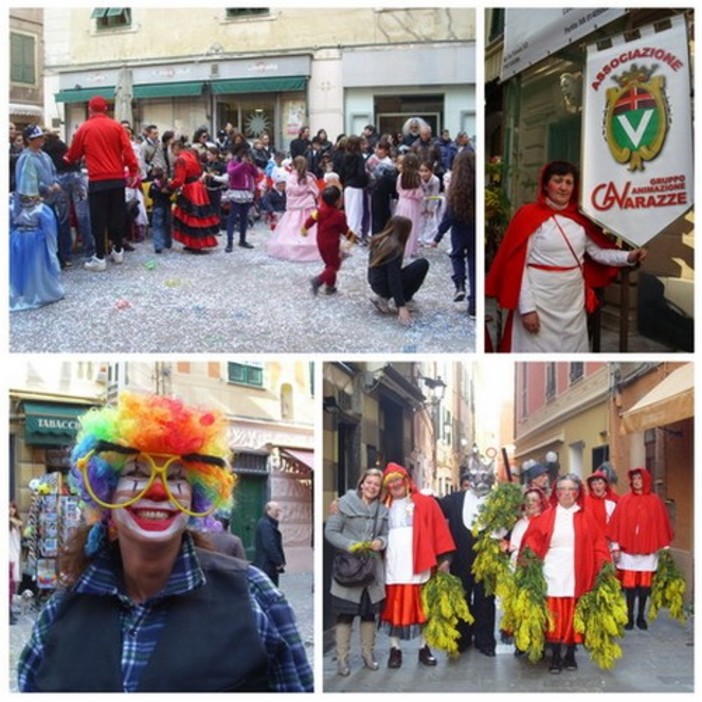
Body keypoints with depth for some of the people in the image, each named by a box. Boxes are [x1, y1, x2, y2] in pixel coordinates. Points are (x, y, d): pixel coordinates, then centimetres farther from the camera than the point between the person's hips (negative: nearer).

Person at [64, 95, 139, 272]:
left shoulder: (84, 129, 1)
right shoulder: (116, 126, 3)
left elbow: (73, 155, 12)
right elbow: (127, 151, -3)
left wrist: (67, 158, 34)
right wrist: (133, 171, 4)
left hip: (97, 181, -2)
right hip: (117, 179, 2)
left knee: (98, 219, 0)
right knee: (117, 216, 13)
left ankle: (100, 258, 0)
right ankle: (118, 251, 22)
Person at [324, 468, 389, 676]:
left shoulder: (382, 509, 9)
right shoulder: (345, 503, -5)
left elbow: (386, 534, 15)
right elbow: (330, 532, -7)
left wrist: (381, 542, -9)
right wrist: (351, 545, -18)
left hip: (373, 567, 4)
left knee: (369, 612, 12)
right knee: (345, 613, -2)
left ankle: (368, 654, 25)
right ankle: (342, 658, 5)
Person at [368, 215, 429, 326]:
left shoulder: (378, 240, 3)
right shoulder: (394, 248, -21)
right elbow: (394, 279, -26)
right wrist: (402, 307, -28)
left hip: (375, 283, 8)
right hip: (384, 286, -8)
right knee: (422, 264, -6)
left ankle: (383, 298, 9)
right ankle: (401, 302, -1)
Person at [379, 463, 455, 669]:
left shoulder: (425, 503, 4)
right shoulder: (382, 507, 11)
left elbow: (439, 531, 2)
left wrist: (443, 558, -5)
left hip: (419, 565, -1)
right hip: (392, 566, 1)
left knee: (422, 607, 6)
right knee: (393, 608, 4)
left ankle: (424, 648, 16)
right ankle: (395, 649, 12)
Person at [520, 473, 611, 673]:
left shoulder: (586, 517, 7)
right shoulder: (547, 516, 6)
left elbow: (598, 544, 4)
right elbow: (532, 540, 3)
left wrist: (603, 567, -8)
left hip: (577, 575, 1)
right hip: (553, 574, 0)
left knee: (574, 616, 4)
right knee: (554, 615, -1)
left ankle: (570, 654, 17)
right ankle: (555, 656, 8)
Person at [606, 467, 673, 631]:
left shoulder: (655, 501, 2)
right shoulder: (624, 500, 1)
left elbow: (662, 525, 4)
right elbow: (616, 524, 1)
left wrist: (665, 547, 3)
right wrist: (615, 547, -3)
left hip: (648, 551, 0)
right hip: (628, 551, 0)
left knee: (644, 585, 4)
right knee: (629, 585, 1)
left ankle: (641, 617, 17)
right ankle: (629, 617, 10)